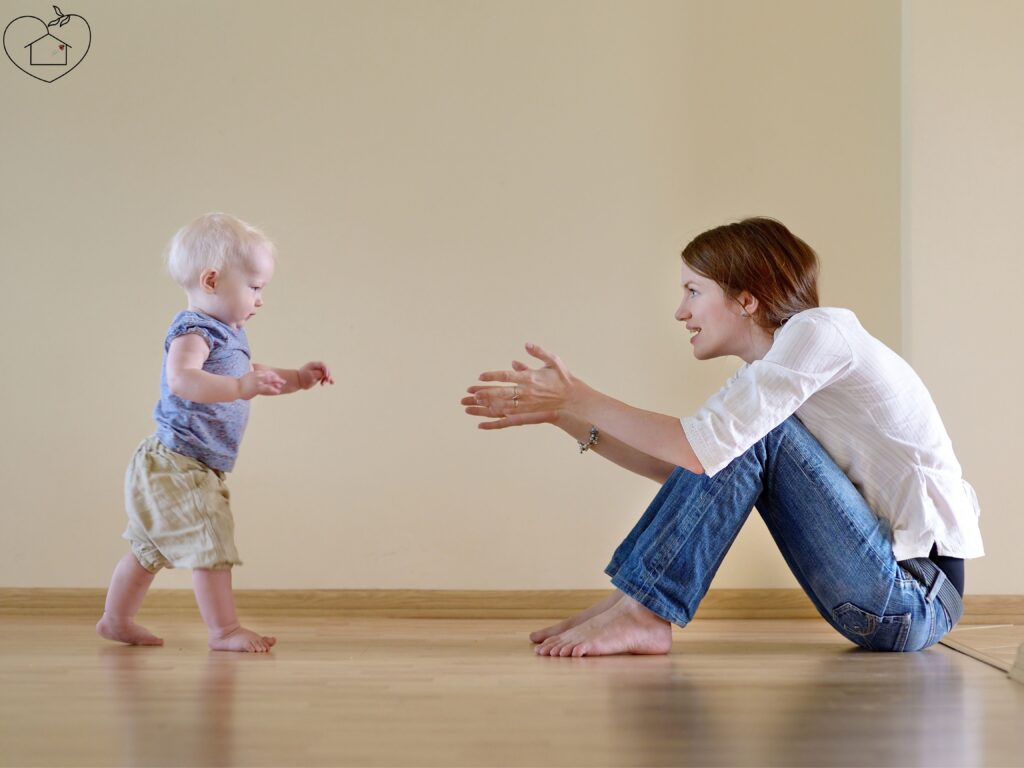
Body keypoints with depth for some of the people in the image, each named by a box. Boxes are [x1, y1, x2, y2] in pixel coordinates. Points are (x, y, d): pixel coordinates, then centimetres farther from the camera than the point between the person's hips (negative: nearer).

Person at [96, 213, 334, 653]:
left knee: (151, 548, 20)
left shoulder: (227, 336, 13)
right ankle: (224, 630, -5)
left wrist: (296, 378, 18)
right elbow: (181, 378, -39)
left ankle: (116, 619, 32)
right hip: (177, 466, -11)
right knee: (212, 546, -10)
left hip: (168, 470, 11)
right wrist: (240, 387, -49)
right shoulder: (193, 332, -19)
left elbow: (252, 378, 30)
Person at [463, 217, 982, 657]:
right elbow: (675, 465, 10)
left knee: (748, 435, -16)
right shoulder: (764, 367, 14)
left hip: (917, 603, -9)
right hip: (885, 596, 9)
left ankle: (640, 611, -12)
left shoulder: (816, 331, -14)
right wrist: (565, 415, 5)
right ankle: (632, 602, 2)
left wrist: (579, 400, -16)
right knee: (734, 443, 6)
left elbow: (701, 448, -24)